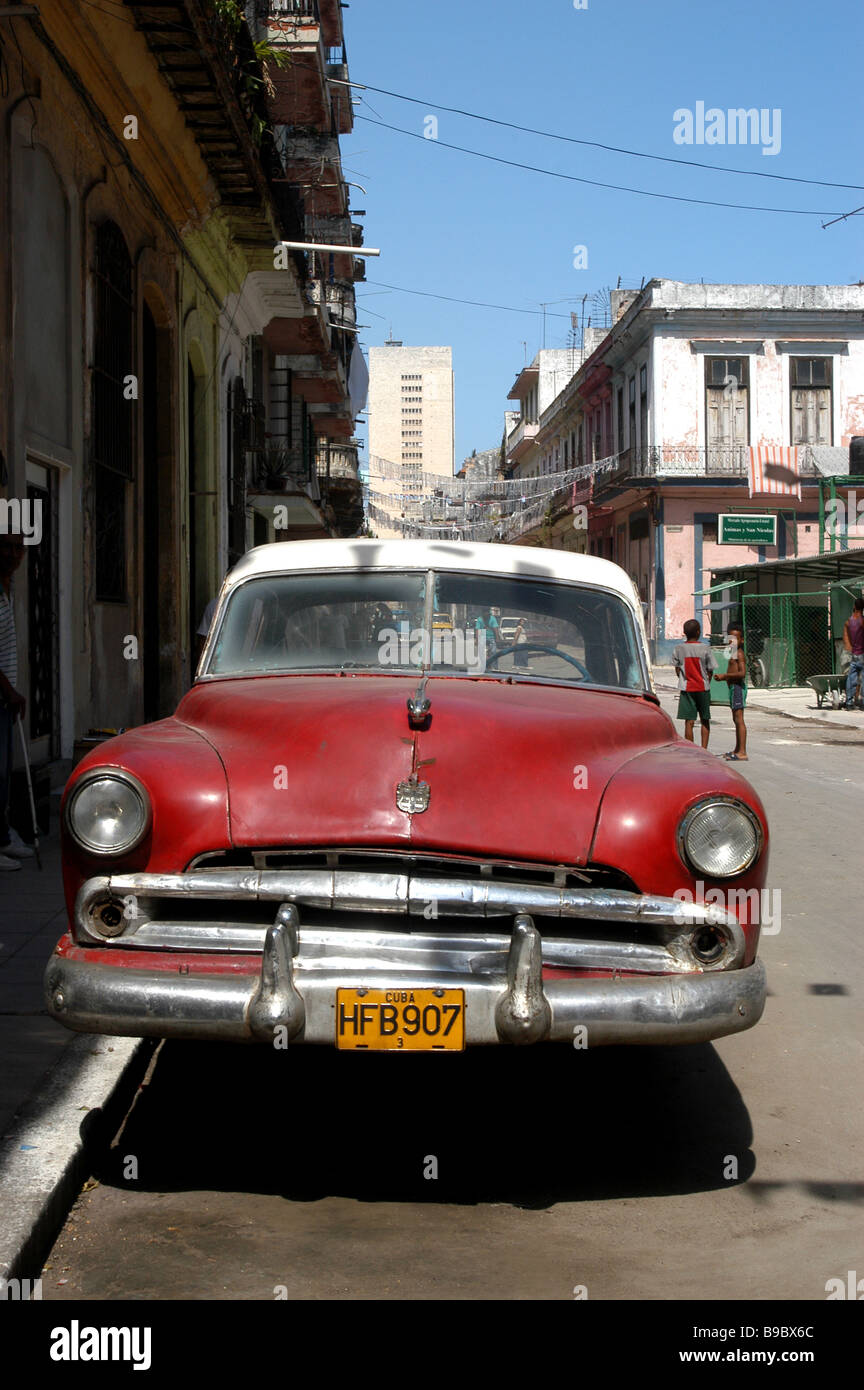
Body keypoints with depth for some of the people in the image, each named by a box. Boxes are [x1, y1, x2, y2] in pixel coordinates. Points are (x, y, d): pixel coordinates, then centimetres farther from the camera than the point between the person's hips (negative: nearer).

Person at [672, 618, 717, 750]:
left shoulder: (678, 649, -3)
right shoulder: (705, 648, -6)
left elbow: (677, 669, 3)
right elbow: (710, 670, -1)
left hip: (686, 689, 0)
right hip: (703, 688, 0)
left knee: (689, 722, 0)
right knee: (705, 720, 12)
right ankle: (703, 749, 9)